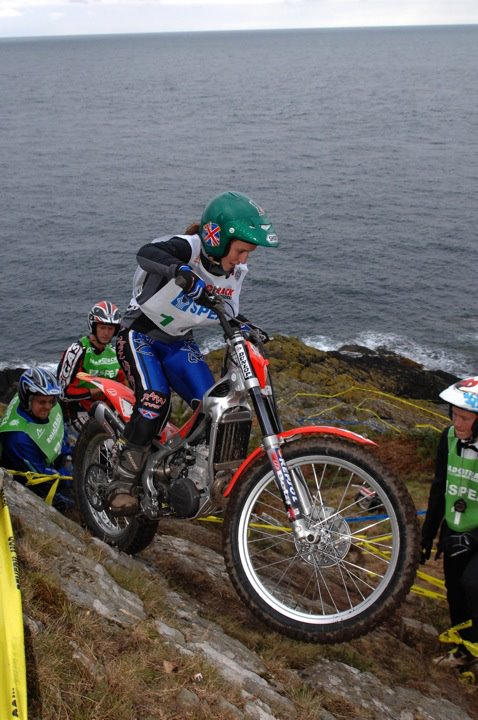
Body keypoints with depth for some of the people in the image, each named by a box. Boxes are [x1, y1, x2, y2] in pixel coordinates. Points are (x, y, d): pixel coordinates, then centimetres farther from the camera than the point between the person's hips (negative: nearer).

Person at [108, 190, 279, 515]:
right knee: (155, 400, -29)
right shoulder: (188, 247, -26)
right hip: (140, 335, -6)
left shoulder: (235, 271, -4)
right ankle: (122, 483, -17)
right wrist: (180, 271, -64)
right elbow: (147, 254, -46)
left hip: (180, 343, 6)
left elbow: (230, 314, 4)